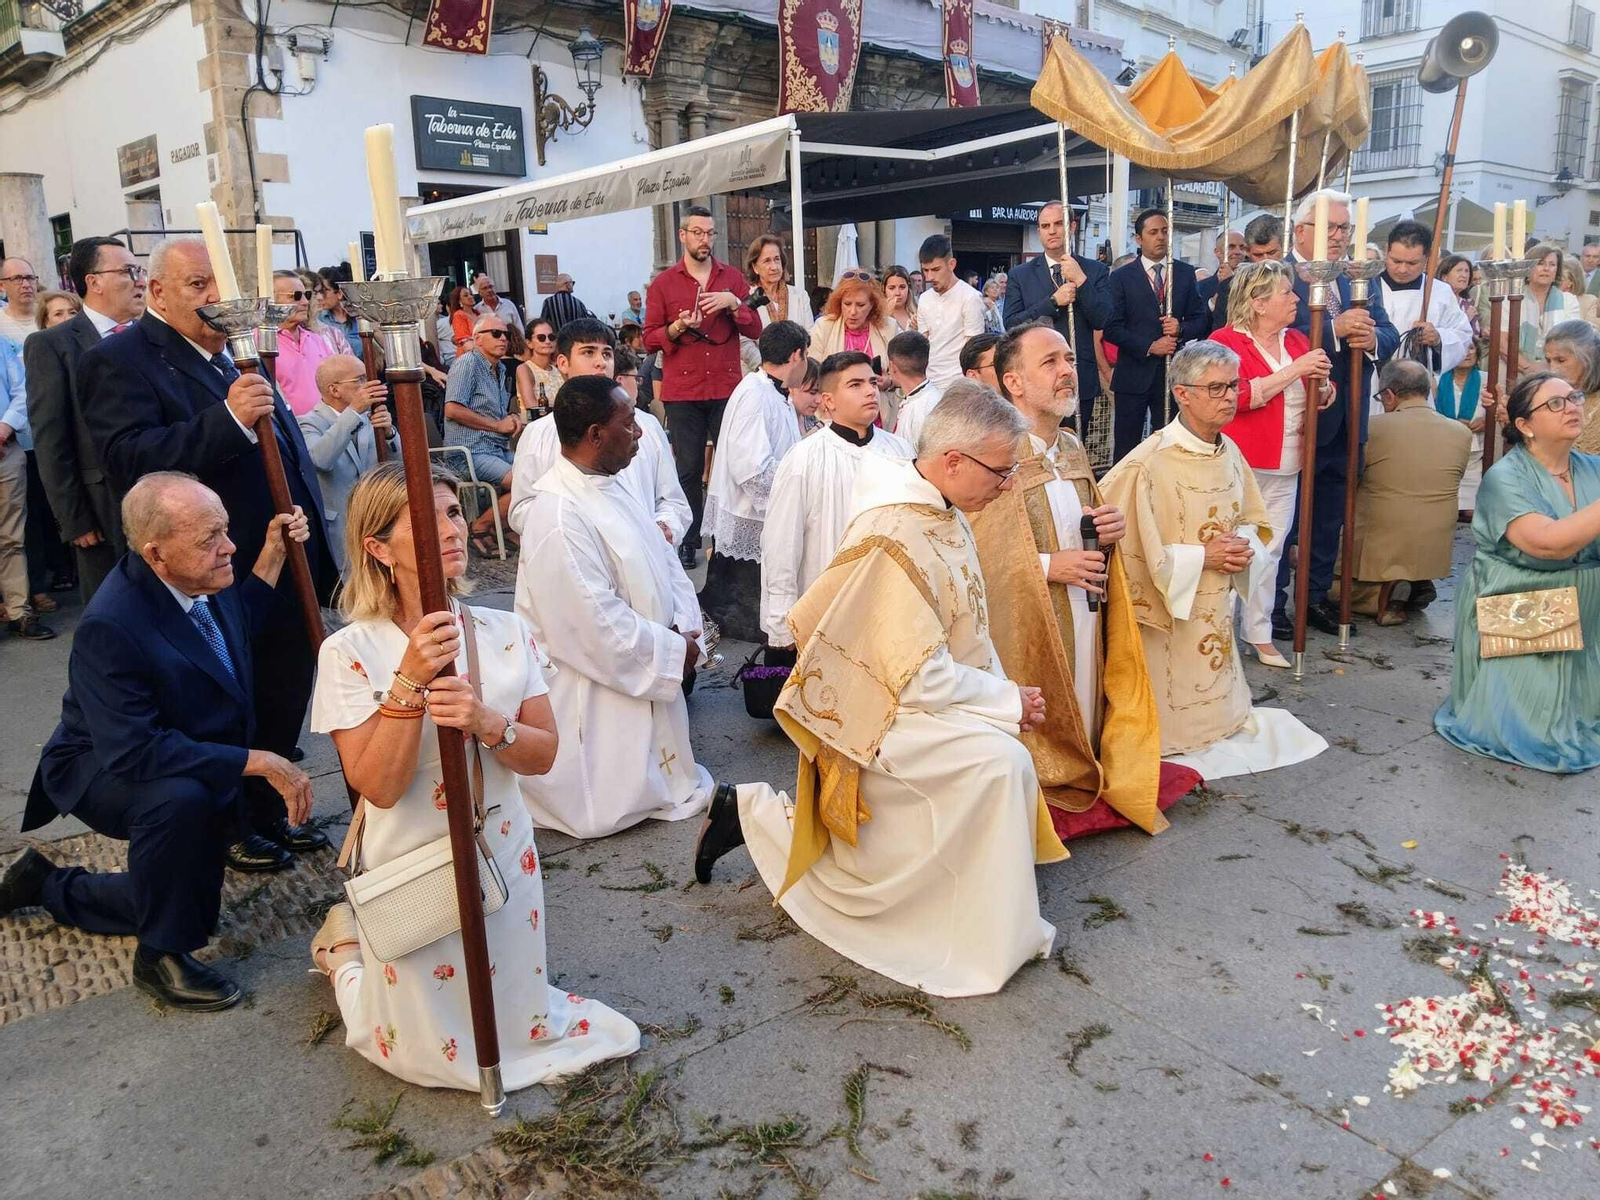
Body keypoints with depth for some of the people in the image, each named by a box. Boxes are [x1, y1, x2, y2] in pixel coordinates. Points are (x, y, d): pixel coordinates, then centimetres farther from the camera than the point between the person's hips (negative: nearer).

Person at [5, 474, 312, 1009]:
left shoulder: (203, 579, -12)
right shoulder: (109, 626, -34)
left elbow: (238, 628, 11)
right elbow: (134, 754, -38)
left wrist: (272, 556, -3)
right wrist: (261, 763, -38)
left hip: (198, 769, 8)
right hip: (104, 773, -8)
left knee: (191, 904, 18)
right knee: (180, 799, -41)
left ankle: (48, 885, 38)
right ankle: (160, 955, -16)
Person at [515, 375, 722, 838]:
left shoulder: (607, 487, 4)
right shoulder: (559, 516, -28)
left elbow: (664, 560, 8)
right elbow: (597, 627, -28)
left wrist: (685, 628, -7)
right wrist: (673, 650, -16)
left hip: (646, 670, 10)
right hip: (596, 696, -10)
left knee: (656, 782, 21)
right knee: (608, 808, 5)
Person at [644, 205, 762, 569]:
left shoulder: (733, 279, 10)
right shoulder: (663, 283, 6)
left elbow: (755, 330, 7)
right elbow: (649, 338, 4)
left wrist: (734, 304, -10)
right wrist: (678, 327, -14)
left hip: (727, 389, 1)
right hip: (682, 392, -1)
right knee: (689, 468, 0)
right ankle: (688, 541, 7)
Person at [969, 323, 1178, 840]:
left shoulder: (1073, 450, 10)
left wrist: (1109, 529, 2)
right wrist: (1045, 567, -21)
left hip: (1083, 621, 8)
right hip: (1022, 629, -7)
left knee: (1079, 712, 14)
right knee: (1033, 717, 2)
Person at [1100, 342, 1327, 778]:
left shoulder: (1229, 453, 3)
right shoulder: (1150, 463, -21)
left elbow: (1253, 522, 15)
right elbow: (1133, 549, -20)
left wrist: (1244, 545, -8)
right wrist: (1202, 557, -17)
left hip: (1216, 609, 7)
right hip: (1167, 613, -7)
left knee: (1216, 703, 20)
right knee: (1173, 708, 6)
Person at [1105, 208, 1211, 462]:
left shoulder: (1186, 273, 9)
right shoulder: (1121, 277, 1)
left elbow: (1202, 319, 9)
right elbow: (1112, 327, -6)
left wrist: (1181, 329, -13)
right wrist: (1149, 346, -14)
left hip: (1174, 374, 2)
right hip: (1134, 374, -2)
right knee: (1126, 448, 2)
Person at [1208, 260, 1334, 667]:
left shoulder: (1297, 341, 13)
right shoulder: (1225, 341, -7)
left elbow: (1318, 398, 21)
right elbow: (1240, 395, -20)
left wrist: (1320, 383, -2)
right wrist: (1293, 371, -19)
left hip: (1285, 470, 6)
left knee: (1269, 551, 8)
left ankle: (1259, 632, 16)